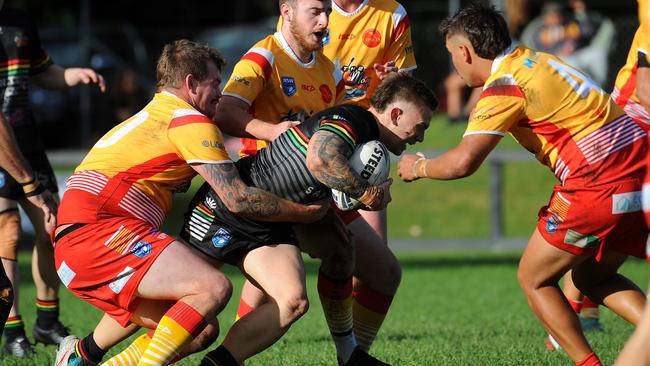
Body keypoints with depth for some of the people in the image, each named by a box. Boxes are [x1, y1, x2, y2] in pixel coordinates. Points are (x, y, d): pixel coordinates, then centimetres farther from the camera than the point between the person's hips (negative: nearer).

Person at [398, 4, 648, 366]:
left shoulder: (504, 87, -12)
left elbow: (462, 162, -20)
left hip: (600, 185, -8)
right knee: (593, 277, 24)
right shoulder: (533, 59, 14)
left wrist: (418, 167, -1)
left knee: (534, 279, 10)